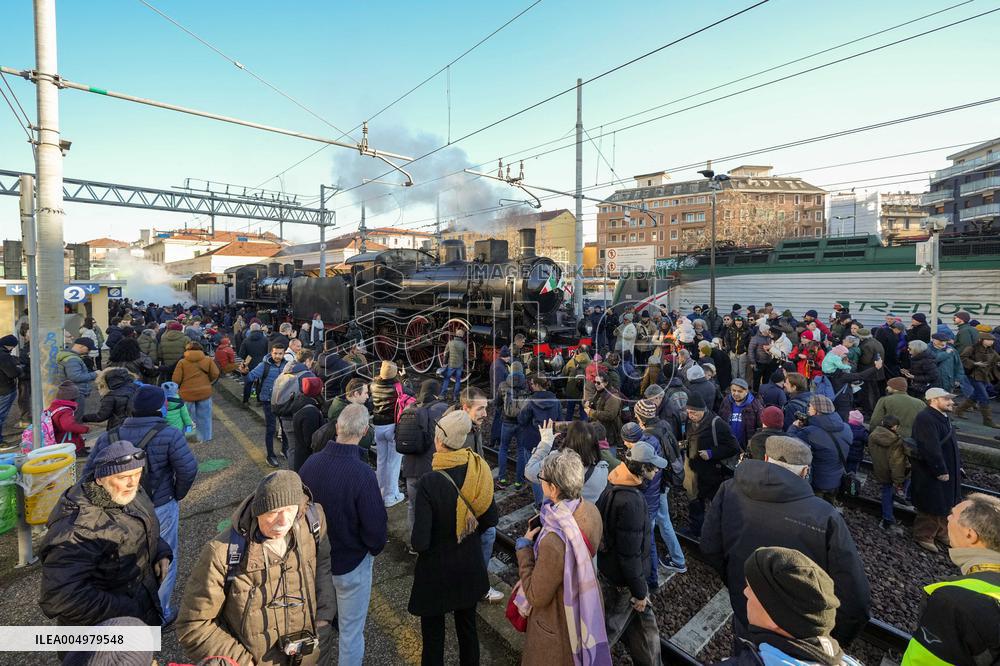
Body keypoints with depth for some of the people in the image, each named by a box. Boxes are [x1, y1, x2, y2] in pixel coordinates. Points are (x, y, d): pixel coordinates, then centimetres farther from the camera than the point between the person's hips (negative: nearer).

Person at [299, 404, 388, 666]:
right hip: (351, 563, -5)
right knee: (351, 631, 16)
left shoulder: (310, 463, -15)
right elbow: (376, 528, -24)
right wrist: (374, 549, -2)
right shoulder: (362, 474, -32)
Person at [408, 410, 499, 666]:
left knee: (433, 634, 18)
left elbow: (419, 542, -25)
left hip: (436, 571, -4)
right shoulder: (479, 471, -15)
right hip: (471, 567, 4)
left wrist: (415, 541, -3)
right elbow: (491, 519, -3)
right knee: (468, 626, 25)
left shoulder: (430, 483, -29)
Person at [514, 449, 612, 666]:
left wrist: (523, 547, -20)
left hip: (560, 626, -6)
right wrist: (540, 534, -4)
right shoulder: (591, 510, -17)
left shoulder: (554, 541, -42)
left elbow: (536, 597, -26)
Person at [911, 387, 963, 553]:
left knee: (947, 505, 21)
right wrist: (940, 471, -23)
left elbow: (952, 444, 19)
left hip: (948, 472, 10)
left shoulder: (944, 418, 10)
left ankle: (942, 533, 37)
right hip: (931, 475, -10)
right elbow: (931, 449, -27)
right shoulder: (925, 419, -24)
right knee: (931, 508, 1)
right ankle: (923, 536, 17)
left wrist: (958, 465, 15)